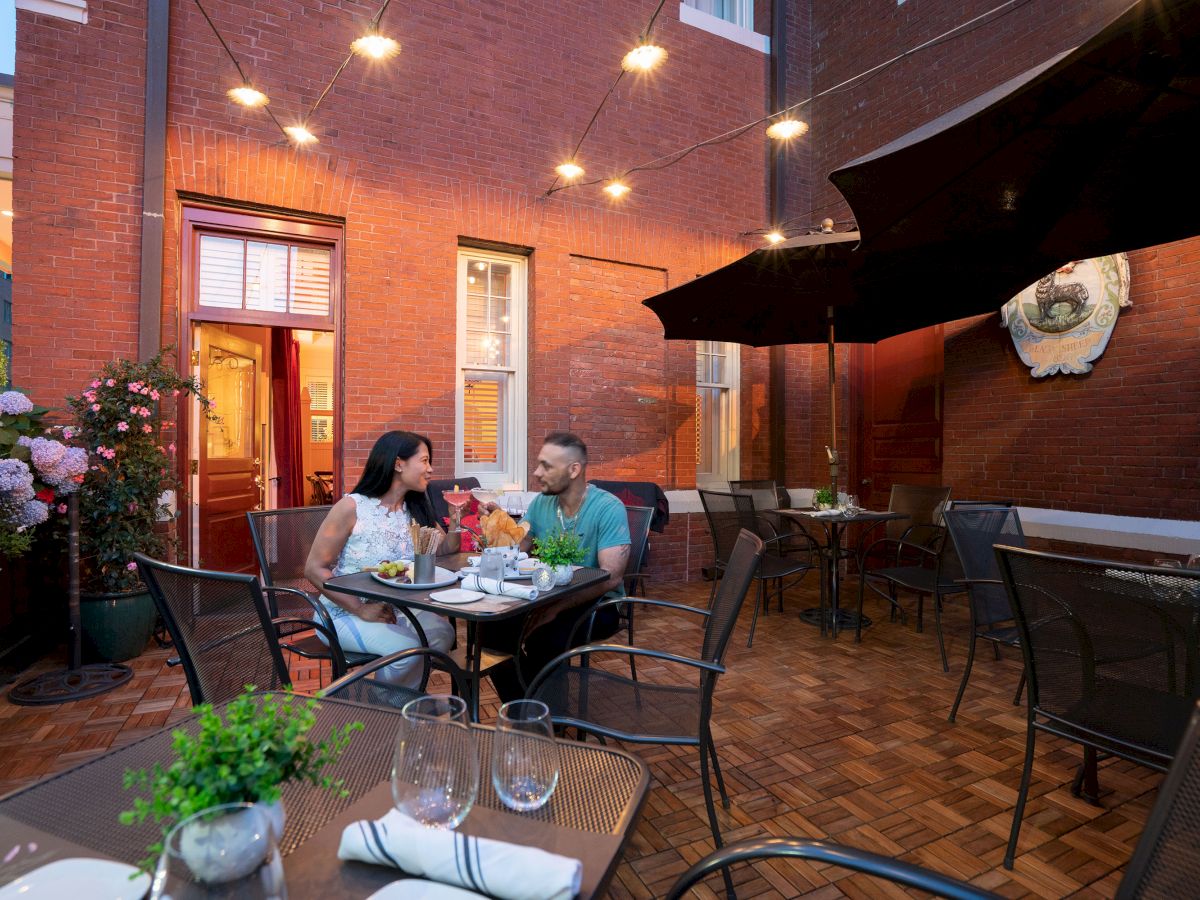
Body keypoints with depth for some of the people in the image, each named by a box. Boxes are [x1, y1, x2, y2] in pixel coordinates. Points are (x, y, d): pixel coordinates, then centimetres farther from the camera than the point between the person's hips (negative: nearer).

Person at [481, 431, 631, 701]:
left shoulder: (608, 508, -17)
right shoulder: (541, 503, 3)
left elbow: (611, 577, -25)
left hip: (597, 602, -5)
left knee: (543, 637, -31)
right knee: (492, 627, -15)